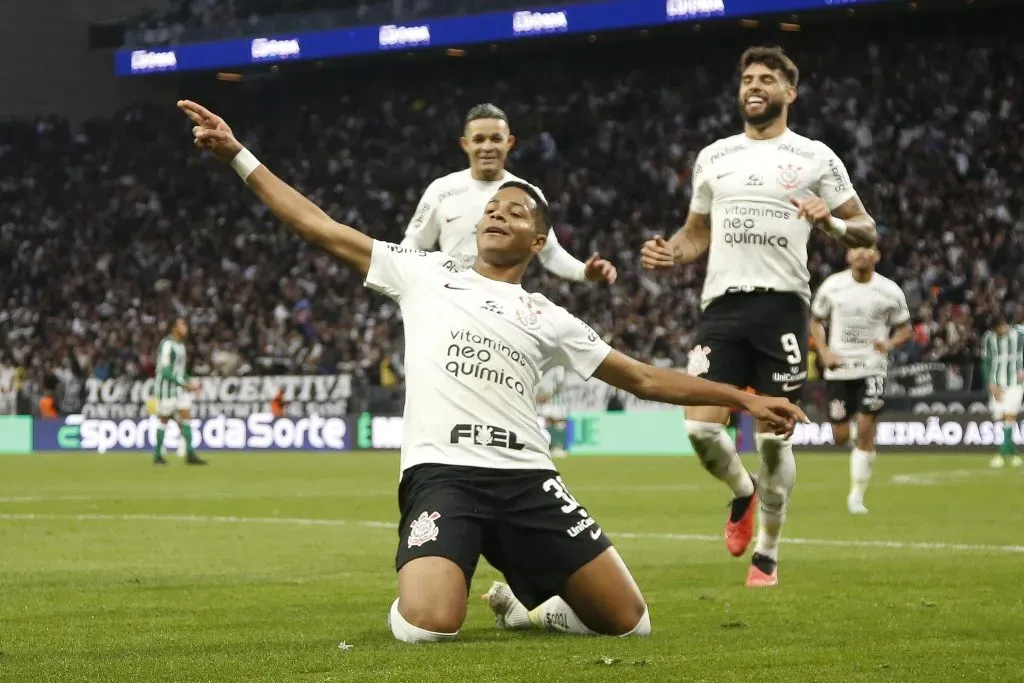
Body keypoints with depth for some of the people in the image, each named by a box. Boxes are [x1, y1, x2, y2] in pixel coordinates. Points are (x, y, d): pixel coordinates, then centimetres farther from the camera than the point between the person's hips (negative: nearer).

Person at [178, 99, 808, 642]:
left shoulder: (548, 319, 18)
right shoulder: (424, 274, 14)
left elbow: (644, 378, 22)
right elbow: (320, 227, 12)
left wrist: (745, 399, 17)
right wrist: (237, 155, 7)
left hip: (528, 479, 3)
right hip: (441, 473, -3)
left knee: (630, 623, -4)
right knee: (427, 628, -29)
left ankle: (525, 606, 26)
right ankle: (413, 602, 12)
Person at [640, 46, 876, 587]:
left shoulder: (815, 157, 5)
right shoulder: (713, 157, 16)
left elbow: (866, 231, 7)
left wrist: (831, 223, -14)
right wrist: (669, 254, 3)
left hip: (782, 304, -3)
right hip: (722, 303, 3)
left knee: (773, 436, -3)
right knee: (701, 426, -9)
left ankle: (767, 553, 13)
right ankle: (744, 491, 24)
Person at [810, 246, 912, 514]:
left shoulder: (890, 291, -3)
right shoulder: (832, 286, -2)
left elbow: (905, 329, 8)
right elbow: (816, 321, 10)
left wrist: (890, 344, -13)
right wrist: (824, 353, -5)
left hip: (872, 368, -1)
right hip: (839, 368, 1)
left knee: (865, 431, -13)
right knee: (841, 437, 1)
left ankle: (857, 494, -3)